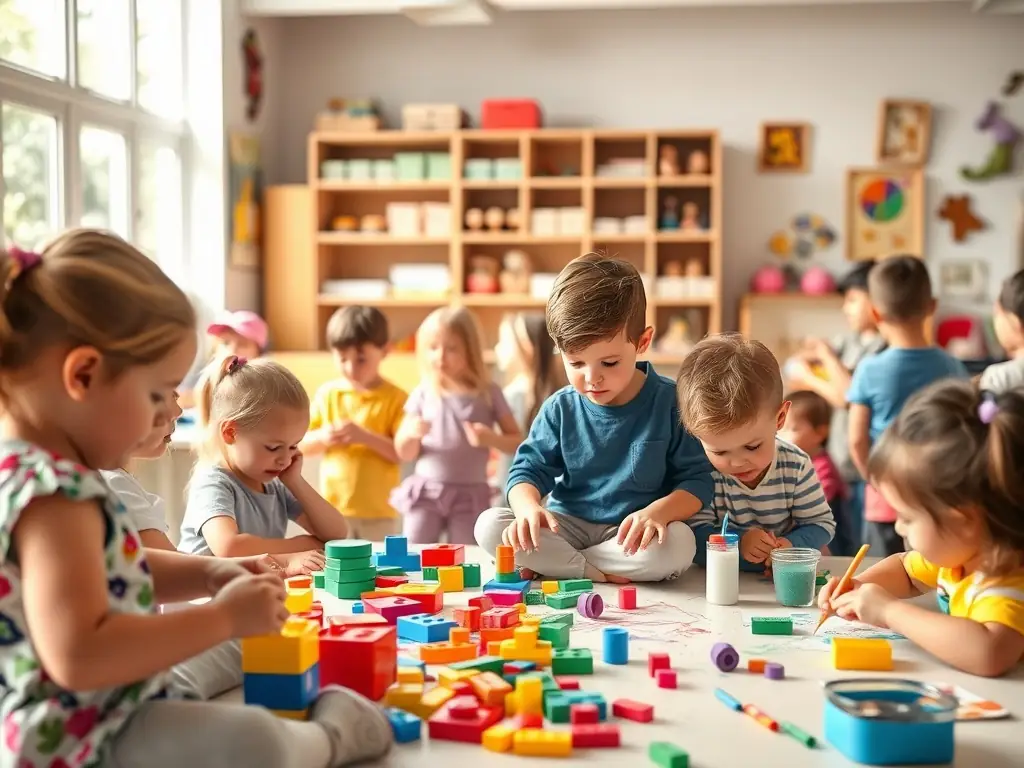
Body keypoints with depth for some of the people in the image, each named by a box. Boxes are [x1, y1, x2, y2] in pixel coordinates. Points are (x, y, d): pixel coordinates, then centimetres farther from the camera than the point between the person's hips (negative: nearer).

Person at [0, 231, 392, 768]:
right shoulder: (53, 492, -28)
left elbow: (111, 574, 20)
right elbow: (78, 657, -37)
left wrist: (207, 574, 4)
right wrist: (224, 616, -28)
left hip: (87, 718, 12)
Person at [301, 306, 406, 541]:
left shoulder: (395, 398, -5)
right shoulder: (327, 394, 4)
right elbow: (301, 444, 9)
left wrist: (365, 436, -23)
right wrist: (322, 438, -13)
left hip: (380, 510, -2)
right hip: (334, 507, 3)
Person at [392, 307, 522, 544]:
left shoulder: (488, 393, 0)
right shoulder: (423, 393, 4)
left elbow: (518, 442, 4)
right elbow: (405, 454, 7)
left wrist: (491, 439, -16)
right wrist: (411, 434, -15)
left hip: (469, 494, -1)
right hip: (425, 491, 1)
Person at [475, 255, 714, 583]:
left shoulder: (669, 402, -8)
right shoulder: (560, 409, -1)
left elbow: (697, 479, -7)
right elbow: (529, 470, 2)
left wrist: (658, 511, -29)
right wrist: (529, 507, -23)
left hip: (632, 535, -1)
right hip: (569, 526, 2)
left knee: (678, 544, -35)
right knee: (490, 526, -21)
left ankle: (550, 566, -20)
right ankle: (600, 575, -23)